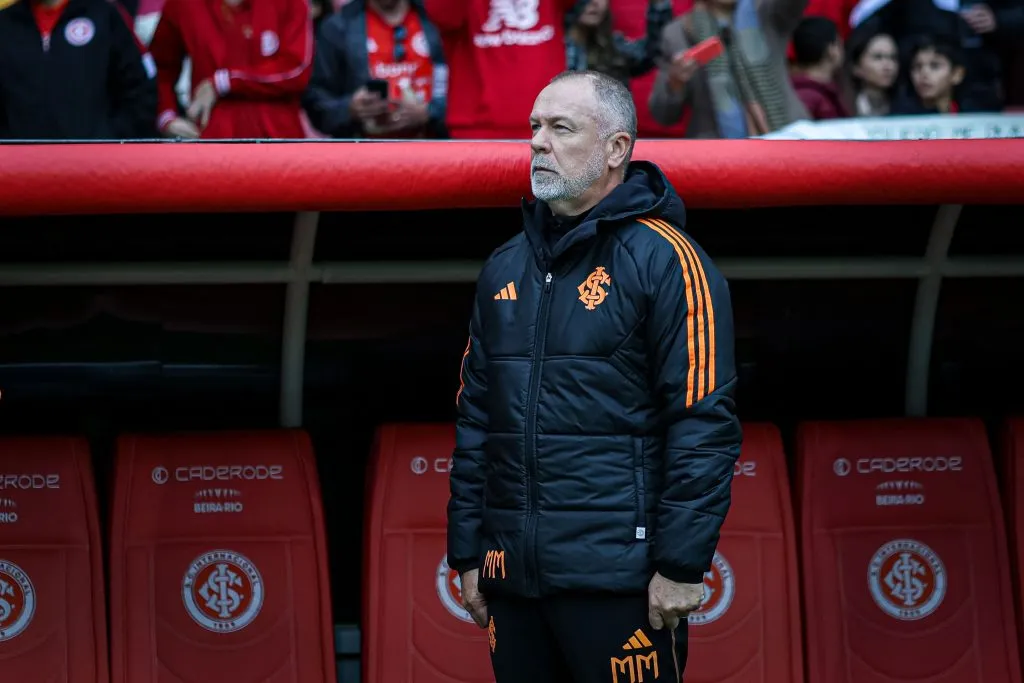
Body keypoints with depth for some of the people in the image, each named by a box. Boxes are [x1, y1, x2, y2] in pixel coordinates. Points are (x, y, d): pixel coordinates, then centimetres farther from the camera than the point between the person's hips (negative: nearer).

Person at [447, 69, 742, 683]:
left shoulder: (662, 259, -6)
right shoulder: (506, 268, 15)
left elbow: (704, 423, -12)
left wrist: (681, 565, -16)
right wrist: (468, 555, 14)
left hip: (620, 579, -6)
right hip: (514, 577, 6)